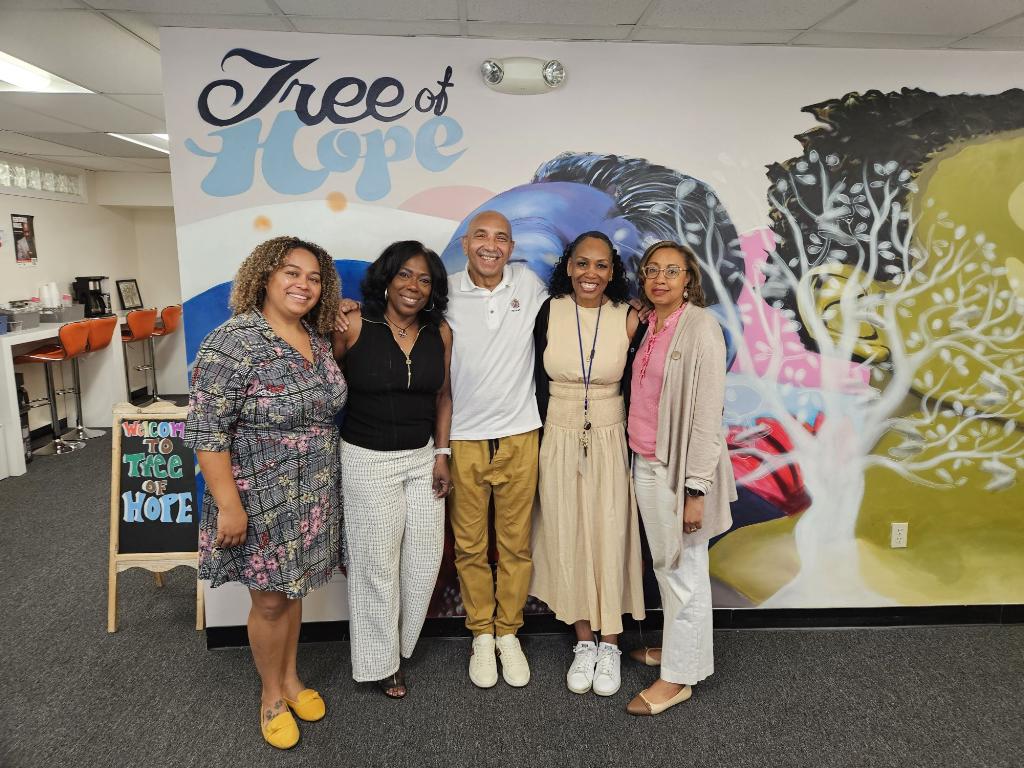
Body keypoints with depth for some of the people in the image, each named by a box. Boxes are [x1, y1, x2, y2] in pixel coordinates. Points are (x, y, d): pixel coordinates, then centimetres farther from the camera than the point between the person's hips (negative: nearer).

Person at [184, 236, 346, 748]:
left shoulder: (316, 337, 3)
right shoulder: (234, 341, -19)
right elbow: (206, 429, -20)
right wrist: (229, 506, -21)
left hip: (312, 495, 6)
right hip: (261, 500, -6)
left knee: (294, 589, 20)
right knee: (270, 601, 9)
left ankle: (291, 677, 41)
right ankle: (272, 695, 32)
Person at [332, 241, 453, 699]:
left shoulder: (441, 333, -1)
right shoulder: (354, 327, -13)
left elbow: (443, 395, 7)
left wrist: (442, 454, 5)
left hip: (424, 458, 4)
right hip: (367, 460, -4)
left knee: (426, 555, 12)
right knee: (376, 561, 9)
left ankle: (402, 641, 38)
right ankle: (381, 660, 31)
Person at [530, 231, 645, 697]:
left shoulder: (628, 318, -7)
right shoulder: (549, 312, -4)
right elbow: (537, 382, 1)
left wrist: (634, 448, -4)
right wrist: (542, 443, 0)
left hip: (610, 442, -1)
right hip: (558, 442, 1)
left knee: (611, 538, 4)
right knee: (567, 539, 8)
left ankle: (610, 645, 23)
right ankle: (584, 642, 26)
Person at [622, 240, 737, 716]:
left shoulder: (700, 327, -14)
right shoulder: (646, 325, 8)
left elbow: (707, 412, -17)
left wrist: (696, 489, -18)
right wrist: (641, 462, 10)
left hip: (679, 467, -7)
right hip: (645, 463, 7)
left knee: (684, 570, 5)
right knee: (663, 565, 19)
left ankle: (679, 676, 19)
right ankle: (678, 645, 38)